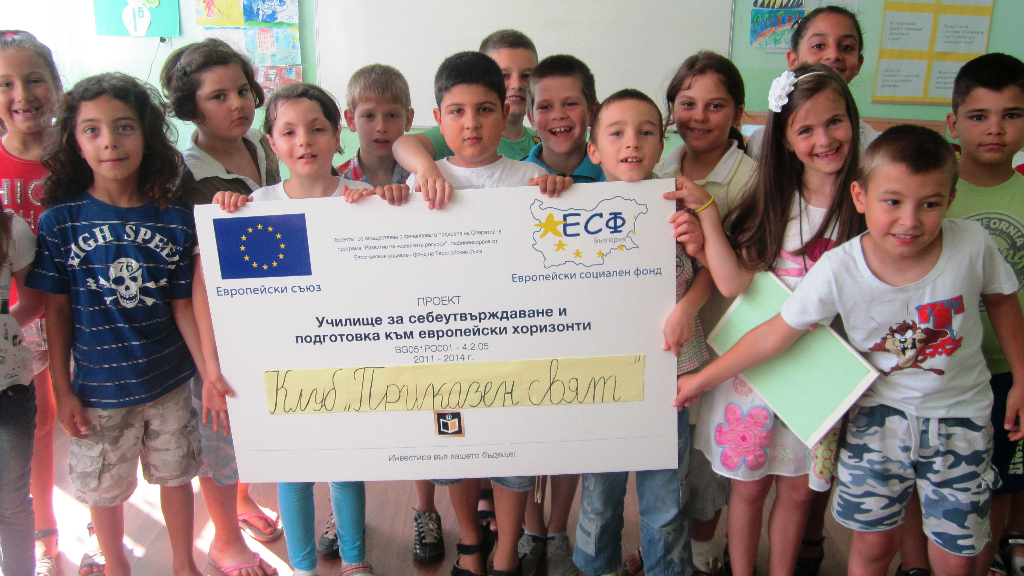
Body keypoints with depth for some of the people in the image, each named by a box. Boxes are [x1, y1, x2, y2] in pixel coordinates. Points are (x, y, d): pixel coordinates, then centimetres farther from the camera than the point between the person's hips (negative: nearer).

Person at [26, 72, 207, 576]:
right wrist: (62, 391, -3)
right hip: (99, 390, -1)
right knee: (105, 489, 16)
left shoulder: (175, 220, -7)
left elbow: (182, 306, -3)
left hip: (170, 383, 1)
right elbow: (57, 310, -3)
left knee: (176, 475, 18)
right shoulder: (60, 220, -9)